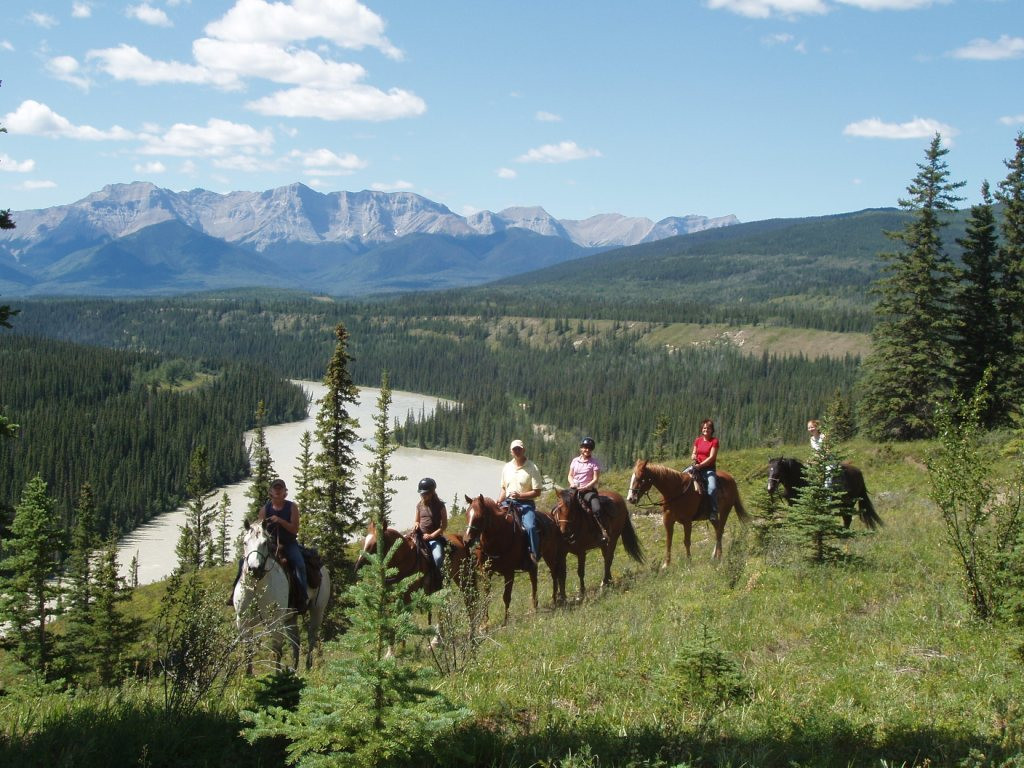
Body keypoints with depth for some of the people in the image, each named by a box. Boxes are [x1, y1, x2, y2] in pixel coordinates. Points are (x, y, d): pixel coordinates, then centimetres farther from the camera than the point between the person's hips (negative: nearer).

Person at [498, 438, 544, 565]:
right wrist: (497, 504, 4)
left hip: (525, 503, -5)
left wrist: (520, 495, -19)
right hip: (508, 502, 5)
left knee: (530, 527, -29)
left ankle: (534, 555, -20)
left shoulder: (532, 468, -4)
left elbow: (537, 492, -7)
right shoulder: (507, 467, 12)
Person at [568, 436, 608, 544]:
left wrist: (585, 487, -19)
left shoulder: (595, 463, 0)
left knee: (596, 509, -29)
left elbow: (595, 479, -6)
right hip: (574, 489, 4)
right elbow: (570, 475, 14)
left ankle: (603, 531, -22)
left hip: (589, 490, -4)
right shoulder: (575, 461, 12)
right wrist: (572, 483, -8)